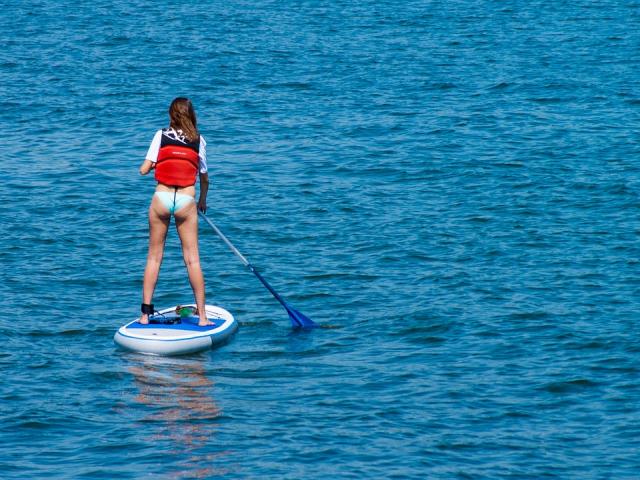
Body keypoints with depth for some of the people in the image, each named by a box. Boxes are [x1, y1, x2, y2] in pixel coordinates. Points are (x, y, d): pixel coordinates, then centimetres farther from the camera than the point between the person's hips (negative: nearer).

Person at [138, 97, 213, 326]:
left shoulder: (161, 136, 3)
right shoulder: (198, 140, 5)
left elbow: (144, 170, -1)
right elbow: (204, 178, 10)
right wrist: (203, 200, 28)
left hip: (161, 198, 0)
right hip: (186, 201, 0)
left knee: (154, 256, 8)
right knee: (192, 258, 2)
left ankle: (145, 314, 7)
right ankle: (202, 316, 2)